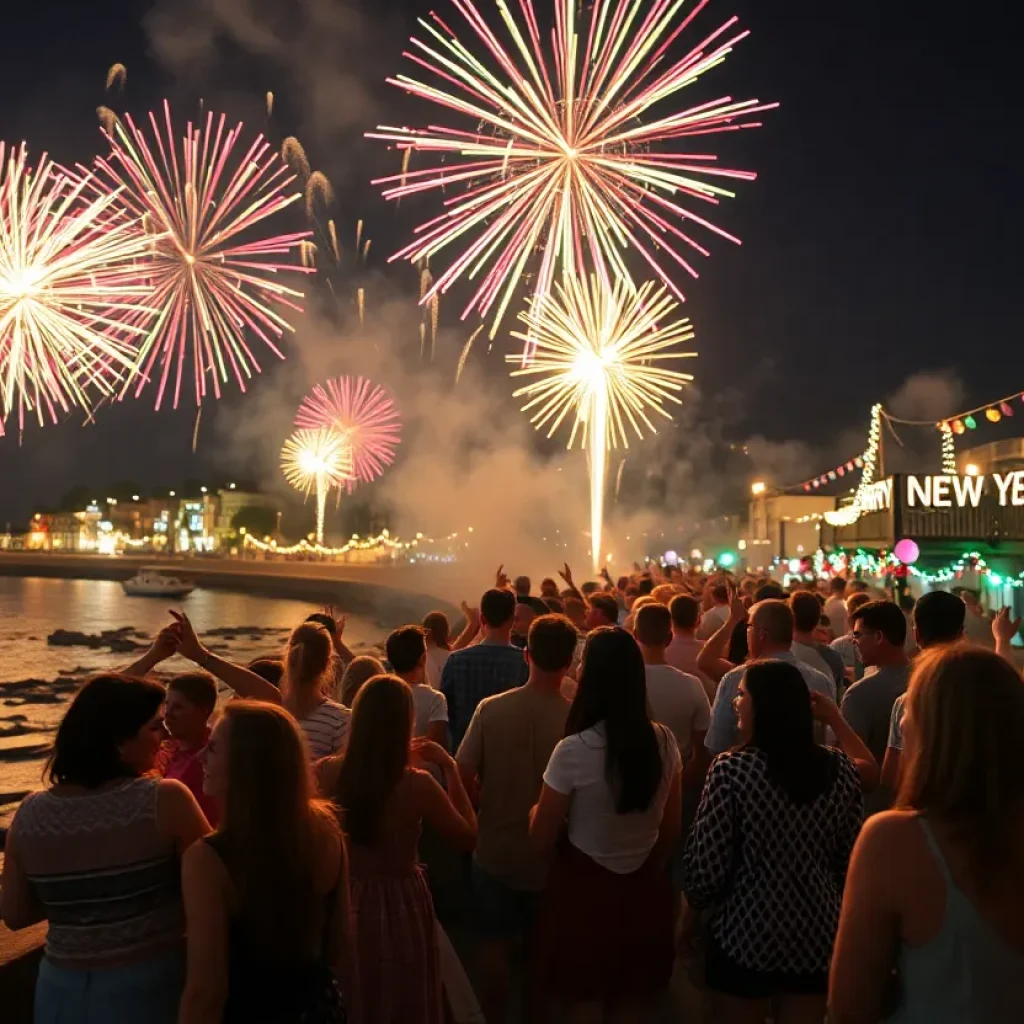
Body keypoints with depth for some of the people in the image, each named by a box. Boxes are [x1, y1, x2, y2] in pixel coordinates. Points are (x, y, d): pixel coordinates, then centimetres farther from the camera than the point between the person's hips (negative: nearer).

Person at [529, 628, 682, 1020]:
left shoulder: (574, 750, -23)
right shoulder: (664, 741, -8)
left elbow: (542, 839, -12)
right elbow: (671, 827, 5)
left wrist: (536, 809, 8)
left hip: (585, 889, -4)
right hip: (645, 889, 4)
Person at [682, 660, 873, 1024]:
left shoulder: (732, 768, -19)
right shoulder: (839, 767, -5)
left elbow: (706, 864, -16)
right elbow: (852, 856, 3)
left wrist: (694, 906, 3)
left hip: (747, 933, -4)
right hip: (817, 933, 4)